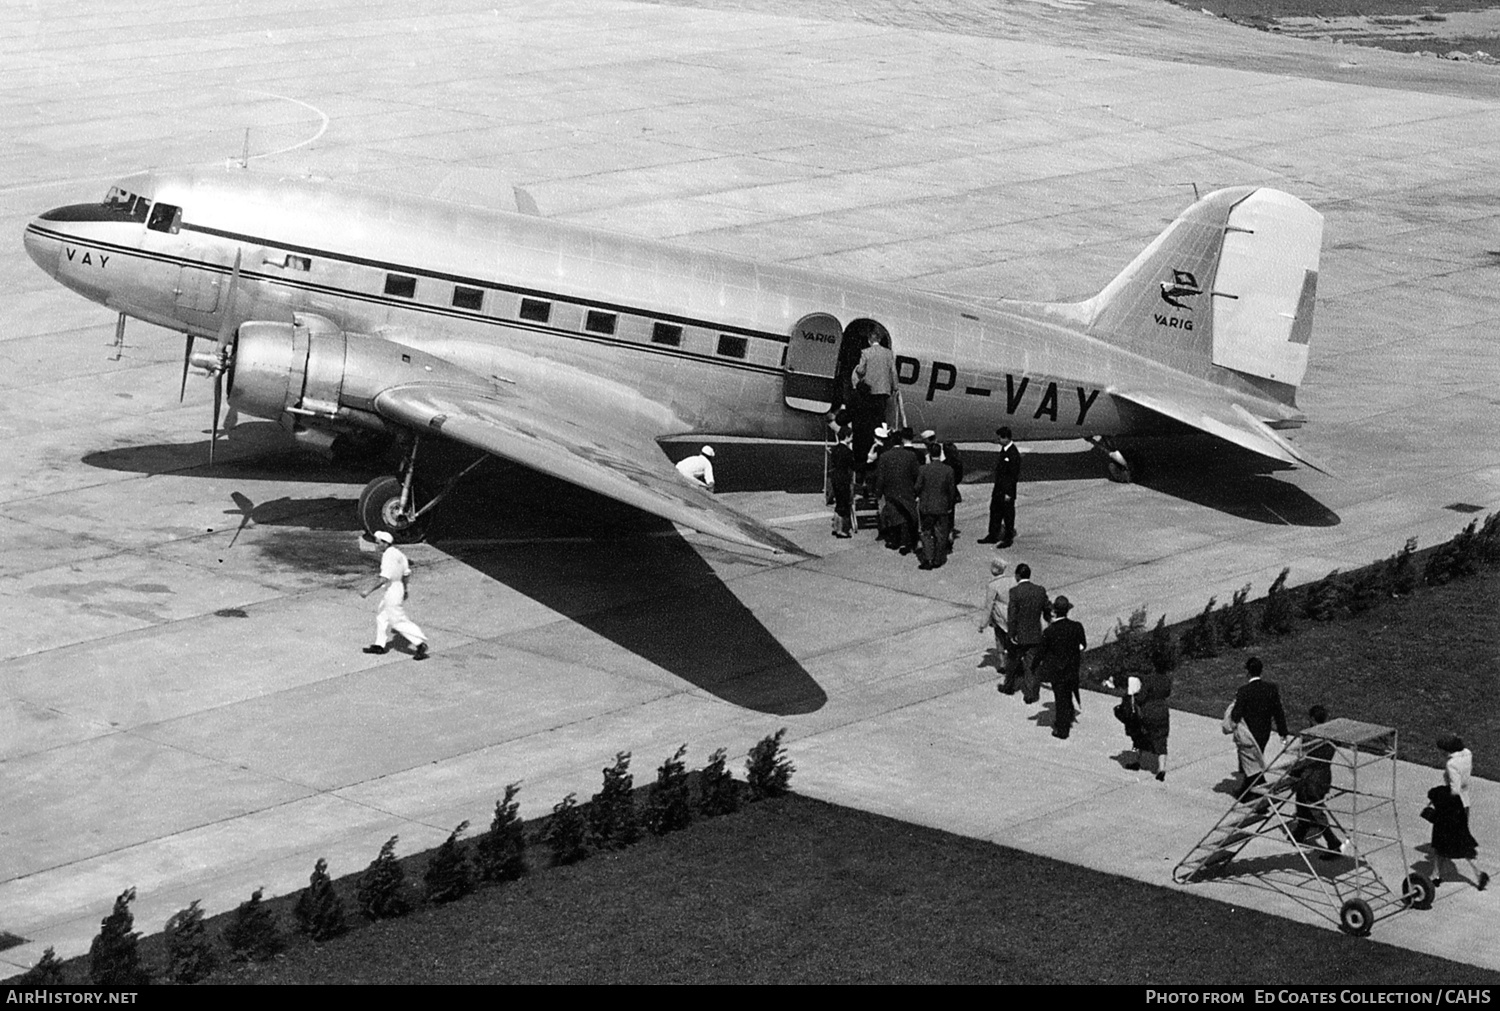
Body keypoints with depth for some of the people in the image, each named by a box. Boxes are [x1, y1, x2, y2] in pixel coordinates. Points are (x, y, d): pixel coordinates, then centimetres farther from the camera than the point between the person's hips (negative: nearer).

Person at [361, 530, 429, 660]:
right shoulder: (399, 553, 6)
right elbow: (407, 573, 13)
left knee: (399, 621, -5)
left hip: (392, 590, -10)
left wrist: (369, 591, -22)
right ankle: (380, 645, 27)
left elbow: (384, 579, -27)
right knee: (382, 616, 19)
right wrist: (405, 589, 26)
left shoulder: (388, 556, -22)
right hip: (399, 587, 10)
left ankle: (420, 643, -7)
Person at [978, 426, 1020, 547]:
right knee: (994, 511, 16)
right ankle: (992, 536, 27)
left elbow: (1013, 475, -19)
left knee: (1008, 514, 4)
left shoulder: (1013, 454, -21)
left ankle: (1008, 539, 16)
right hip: (998, 489, 9)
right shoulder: (1003, 450, 7)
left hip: (1007, 491, -9)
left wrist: (1009, 493, -18)